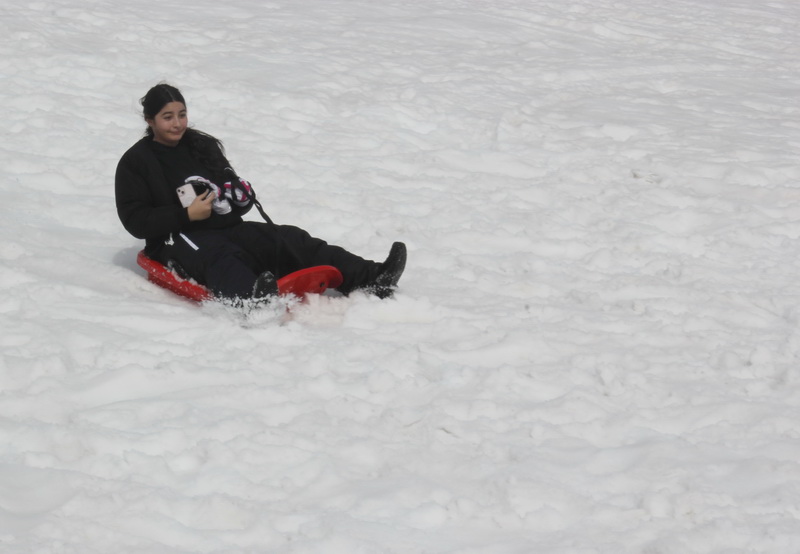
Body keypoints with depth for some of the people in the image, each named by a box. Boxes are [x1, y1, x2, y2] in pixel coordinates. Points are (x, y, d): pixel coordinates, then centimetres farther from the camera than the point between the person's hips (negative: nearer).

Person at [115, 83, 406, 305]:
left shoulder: (203, 146, 20)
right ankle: (251, 299, -76)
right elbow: (135, 221, -7)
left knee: (287, 238, -16)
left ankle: (371, 279, -30)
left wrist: (241, 196, 0)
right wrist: (187, 215, -17)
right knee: (221, 257, -40)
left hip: (227, 228, 6)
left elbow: (230, 182, 26)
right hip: (179, 239, -6)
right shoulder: (135, 162, 3)